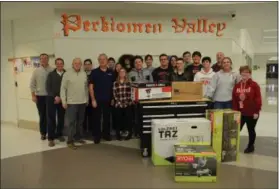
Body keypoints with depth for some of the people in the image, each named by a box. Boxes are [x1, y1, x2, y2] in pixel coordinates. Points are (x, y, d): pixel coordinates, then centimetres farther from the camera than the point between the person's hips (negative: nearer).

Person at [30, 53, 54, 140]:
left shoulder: (52, 70, -1)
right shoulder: (36, 71, 3)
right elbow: (32, 84, 4)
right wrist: (33, 95, -2)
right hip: (40, 96, 1)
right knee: (42, 115, 8)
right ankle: (43, 133, 19)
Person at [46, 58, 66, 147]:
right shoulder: (51, 74, 5)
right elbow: (48, 88, 0)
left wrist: (61, 98, -7)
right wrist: (55, 97, -12)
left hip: (62, 99, 0)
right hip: (52, 99, 0)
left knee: (61, 118, 8)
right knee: (51, 118, -1)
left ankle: (59, 134, 24)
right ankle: (51, 138, 4)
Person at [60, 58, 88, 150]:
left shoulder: (84, 74, 7)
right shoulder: (67, 74, -6)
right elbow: (63, 88, -6)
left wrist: (87, 99, 11)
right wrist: (64, 101, -10)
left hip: (82, 102, 5)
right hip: (71, 102, -4)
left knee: (80, 121, 14)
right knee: (71, 122, -2)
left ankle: (78, 137, 27)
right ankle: (70, 141, 4)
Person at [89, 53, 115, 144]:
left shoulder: (111, 73, 6)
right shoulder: (94, 72, -3)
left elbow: (114, 86, 12)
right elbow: (91, 86, -4)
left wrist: (113, 98, 7)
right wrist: (93, 99, -9)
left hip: (108, 99, 3)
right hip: (97, 99, -3)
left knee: (107, 118, 11)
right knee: (97, 118, 3)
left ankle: (106, 134, 24)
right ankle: (96, 136, 13)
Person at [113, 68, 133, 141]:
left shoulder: (128, 83, 8)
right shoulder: (115, 83, 5)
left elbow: (130, 93, 3)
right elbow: (114, 94, -1)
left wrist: (128, 101, -8)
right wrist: (119, 102, -9)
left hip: (128, 104, 1)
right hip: (118, 104, 0)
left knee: (128, 119, 1)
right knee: (118, 119, 2)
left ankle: (128, 134, 11)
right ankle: (118, 134, 12)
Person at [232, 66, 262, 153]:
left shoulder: (254, 85, -8)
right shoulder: (237, 86, 6)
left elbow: (258, 99, -11)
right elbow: (234, 99, 6)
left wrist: (256, 111, -14)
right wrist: (235, 111, 1)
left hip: (251, 113, -4)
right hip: (240, 113, 4)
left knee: (251, 130, 10)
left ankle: (251, 146, 26)